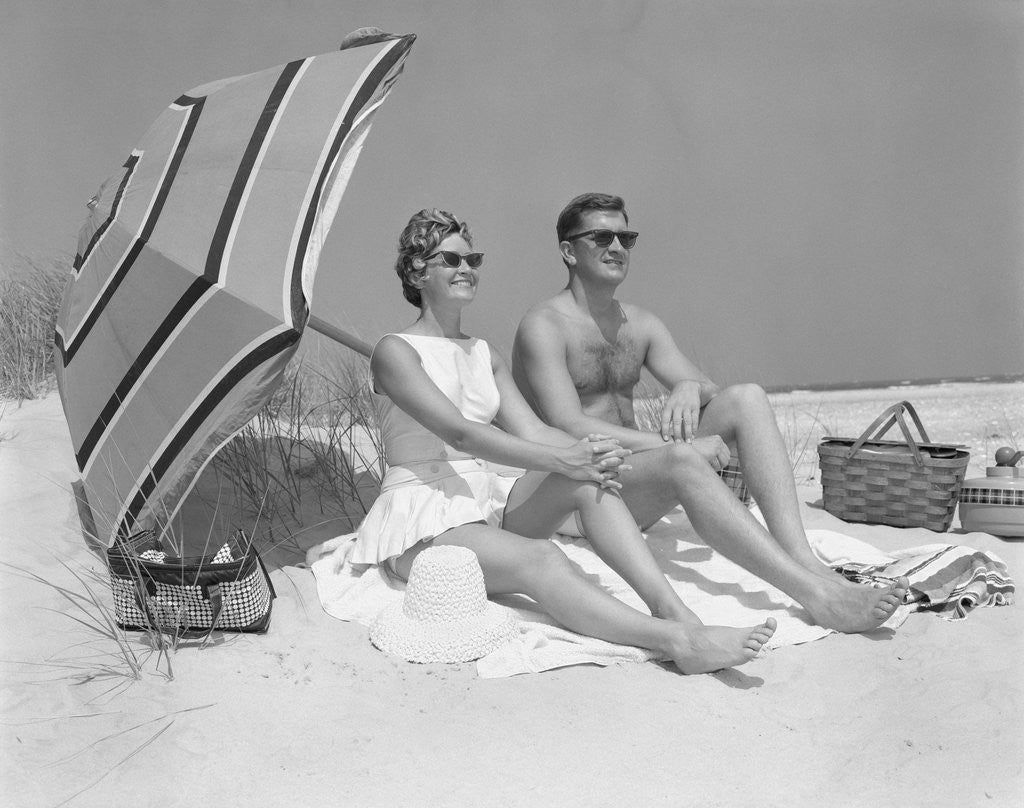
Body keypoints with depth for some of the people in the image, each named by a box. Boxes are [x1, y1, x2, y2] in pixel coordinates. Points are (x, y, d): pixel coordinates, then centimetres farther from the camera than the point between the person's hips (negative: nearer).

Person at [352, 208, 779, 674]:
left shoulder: (484, 356, 18)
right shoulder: (395, 351, -3)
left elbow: (532, 431, 4)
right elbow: (459, 433, -18)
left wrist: (584, 451, -19)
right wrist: (561, 459, -28)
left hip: (489, 502, 6)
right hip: (425, 521, -6)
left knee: (590, 477, -23)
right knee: (539, 558, -35)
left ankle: (672, 608, -38)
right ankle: (677, 642, -51)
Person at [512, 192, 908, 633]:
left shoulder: (641, 324, 15)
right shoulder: (543, 326, -7)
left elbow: (711, 393, 10)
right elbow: (569, 428, -20)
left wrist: (690, 388, -17)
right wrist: (679, 445, -27)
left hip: (640, 485, 7)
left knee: (746, 397, -14)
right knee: (681, 460, -37)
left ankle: (804, 560, -29)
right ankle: (817, 596, -42)